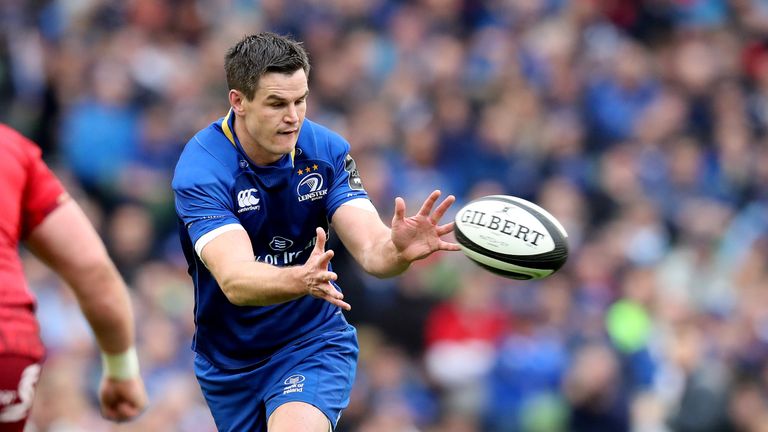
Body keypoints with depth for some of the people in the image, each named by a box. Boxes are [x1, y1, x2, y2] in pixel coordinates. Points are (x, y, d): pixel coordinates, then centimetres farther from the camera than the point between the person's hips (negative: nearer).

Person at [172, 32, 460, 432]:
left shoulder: (327, 150, -11)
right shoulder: (201, 169, -22)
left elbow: (370, 249, -19)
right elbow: (235, 281, -34)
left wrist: (399, 249, -43)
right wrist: (301, 279, -55)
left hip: (314, 342, 0)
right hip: (229, 363, 0)